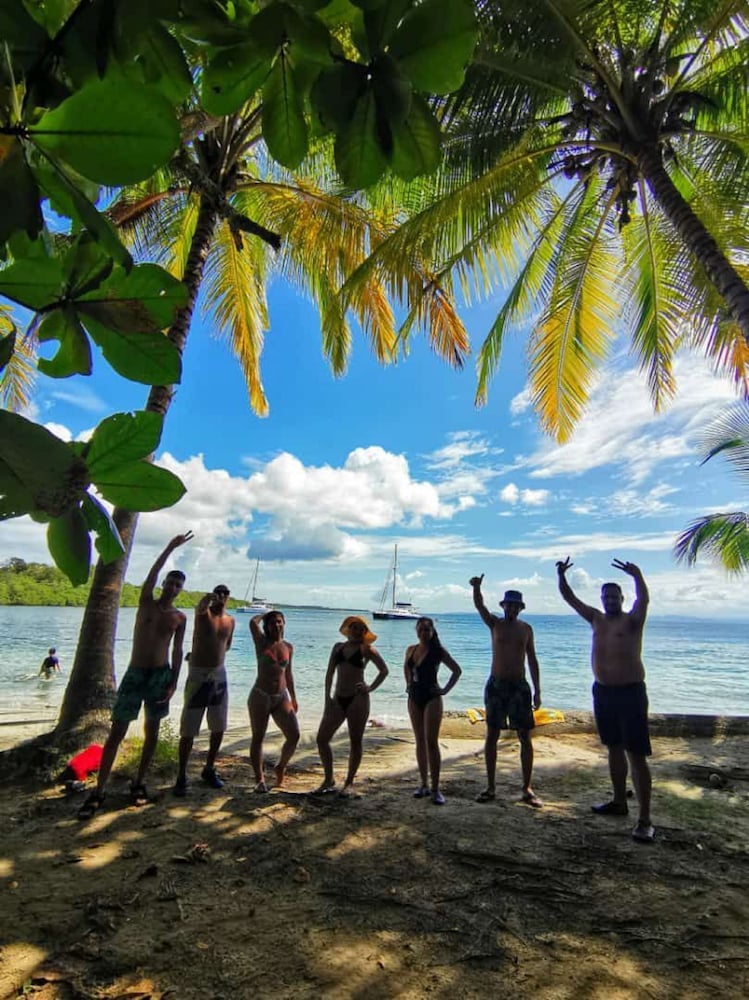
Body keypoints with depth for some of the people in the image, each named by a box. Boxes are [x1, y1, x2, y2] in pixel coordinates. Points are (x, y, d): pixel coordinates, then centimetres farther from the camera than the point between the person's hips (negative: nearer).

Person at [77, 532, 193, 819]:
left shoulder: (180, 618, 3)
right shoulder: (146, 602, -1)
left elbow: (177, 651, 5)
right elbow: (152, 574, -18)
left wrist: (173, 683, -4)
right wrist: (171, 547, -26)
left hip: (161, 675, 2)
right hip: (135, 673, -1)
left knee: (152, 732, 8)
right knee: (116, 732, 0)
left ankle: (138, 784, 22)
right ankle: (98, 790, 8)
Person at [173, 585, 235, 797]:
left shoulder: (230, 621, 7)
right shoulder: (203, 613, -7)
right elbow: (202, 605, -34)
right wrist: (208, 598, -55)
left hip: (219, 675, 5)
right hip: (198, 675, -5)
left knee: (219, 728, 10)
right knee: (189, 730, -1)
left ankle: (209, 769, 27)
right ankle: (182, 776, 12)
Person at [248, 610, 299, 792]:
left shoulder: (288, 647, 6)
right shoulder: (262, 642, -4)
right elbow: (253, 622, -22)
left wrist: (293, 697, 17)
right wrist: (265, 614, -3)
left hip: (281, 698, 4)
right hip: (260, 696, -4)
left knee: (294, 736, -2)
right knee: (258, 738, 4)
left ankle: (281, 768, 23)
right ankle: (259, 779, 20)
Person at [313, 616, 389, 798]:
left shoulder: (366, 649, 0)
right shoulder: (338, 647, 11)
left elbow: (384, 670, 1)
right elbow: (330, 673, 8)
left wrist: (371, 688, -8)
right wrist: (327, 697, 0)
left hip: (358, 698, -4)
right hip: (338, 699, 5)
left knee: (355, 741, 5)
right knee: (322, 738, 3)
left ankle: (349, 783, 21)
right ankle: (329, 780, 20)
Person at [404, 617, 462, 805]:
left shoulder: (438, 651, -9)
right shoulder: (411, 650, 5)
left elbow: (457, 670, -5)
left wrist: (445, 689, -8)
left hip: (432, 699, -5)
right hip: (414, 698, 5)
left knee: (431, 742, -6)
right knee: (420, 742, 11)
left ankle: (435, 789, 1)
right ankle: (424, 784, 20)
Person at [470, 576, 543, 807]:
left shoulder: (526, 628, 5)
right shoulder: (495, 624, 0)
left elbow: (532, 660, 8)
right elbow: (479, 605, -18)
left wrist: (537, 690, 4)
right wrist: (476, 588, -38)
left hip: (519, 685, 1)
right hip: (496, 684, -1)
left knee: (525, 737, 2)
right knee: (491, 736, 4)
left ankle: (527, 789, 13)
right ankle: (490, 787, 14)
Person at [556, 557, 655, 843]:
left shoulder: (631, 620, -7)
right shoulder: (596, 619, 7)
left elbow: (643, 600, -24)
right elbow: (570, 599, 6)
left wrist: (637, 576, -41)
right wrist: (561, 575, -7)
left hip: (630, 692, -6)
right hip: (602, 691, 6)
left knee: (636, 756, -5)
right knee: (614, 749, 17)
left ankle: (644, 820, 2)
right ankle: (619, 802, 31)